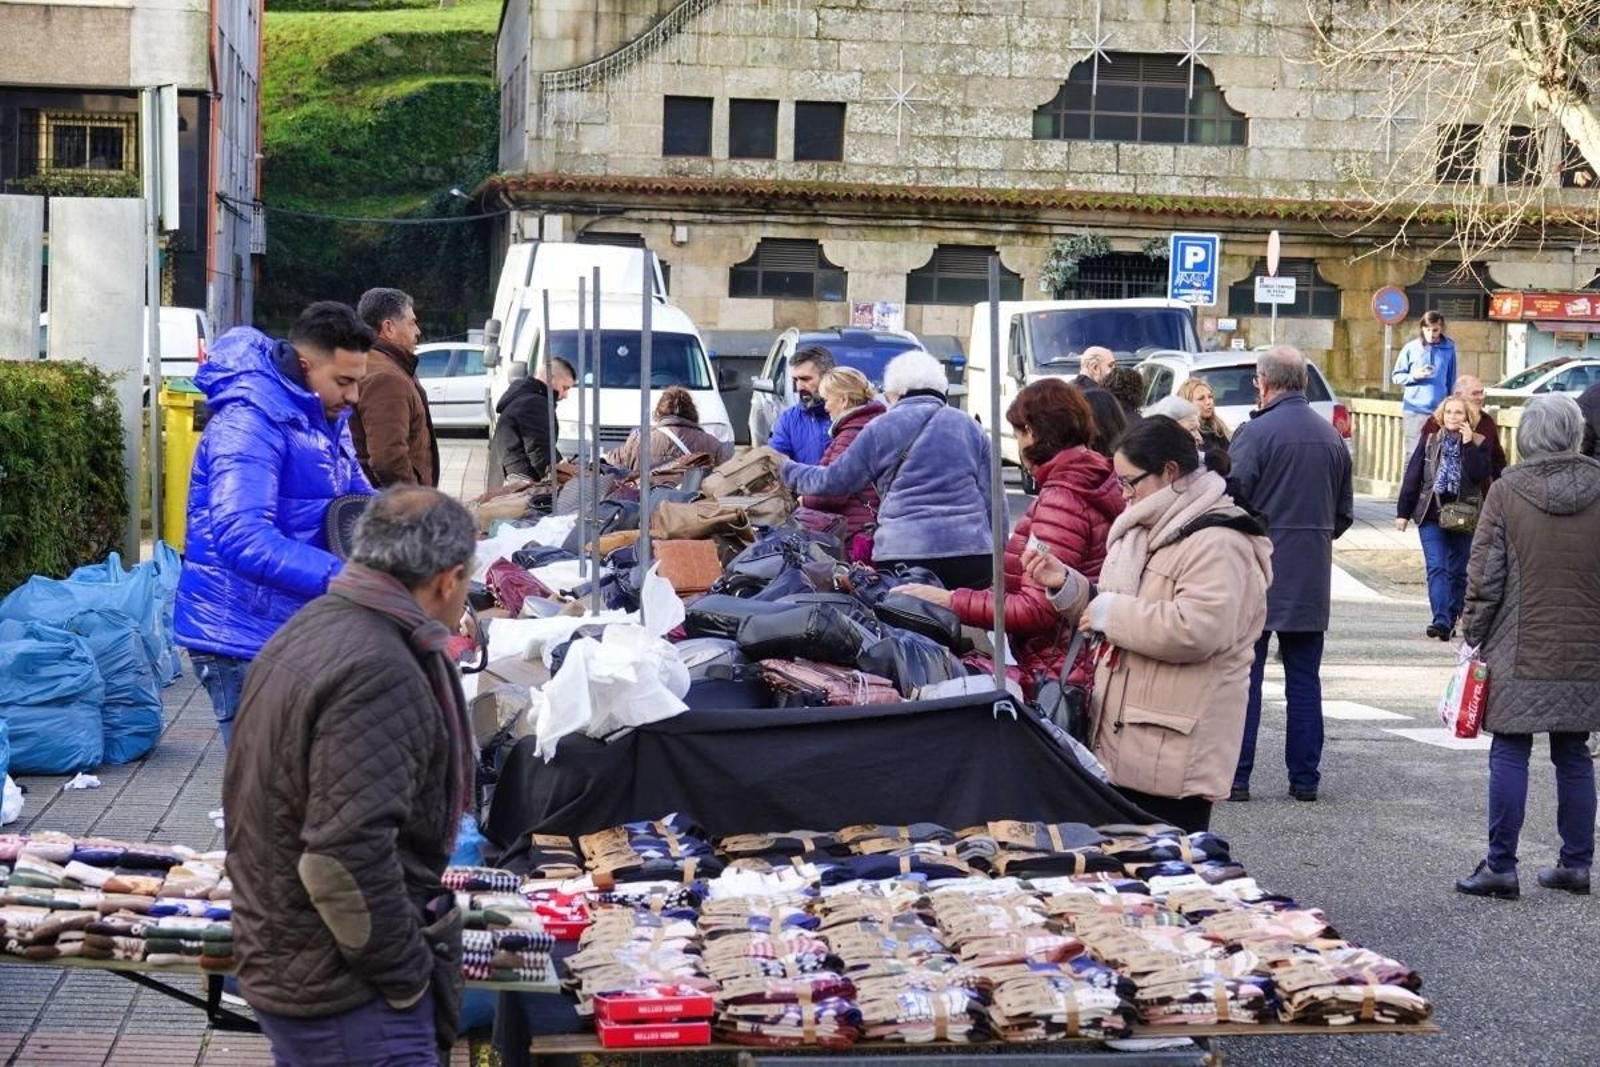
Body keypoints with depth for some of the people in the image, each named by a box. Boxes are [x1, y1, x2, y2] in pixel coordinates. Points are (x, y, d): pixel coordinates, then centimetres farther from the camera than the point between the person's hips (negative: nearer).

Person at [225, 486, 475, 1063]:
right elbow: (347, 857, -29)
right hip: (342, 993, -10)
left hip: (278, 962, 10)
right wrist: (408, 976, -15)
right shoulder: (379, 674, -23)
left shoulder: (310, 629, 9)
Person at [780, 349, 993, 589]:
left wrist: (788, 471, 28)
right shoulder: (970, 427, 15)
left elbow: (834, 481, 11)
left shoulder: (882, 428, 5)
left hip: (904, 553, -3)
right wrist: (1000, 555, 20)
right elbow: (991, 498, 15)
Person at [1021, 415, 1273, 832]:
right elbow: (1112, 611, 26)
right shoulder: (1142, 530, 17)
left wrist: (1112, 613, -18)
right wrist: (1066, 584, 7)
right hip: (1123, 742, 10)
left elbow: (1195, 630, -28)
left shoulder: (1218, 544, -15)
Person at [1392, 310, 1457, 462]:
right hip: (1414, 410, -1)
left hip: (1440, 411, 1)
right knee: (1413, 453, -2)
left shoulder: (1449, 348, 5)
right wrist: (1414, 376, -13)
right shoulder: (1411, 348, 0)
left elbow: (1452, 381, 13)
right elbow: (1396, 376, 6)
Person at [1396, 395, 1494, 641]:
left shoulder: (1478, 443, 2)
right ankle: (1441, 620, -20)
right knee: (1437, 568, -12)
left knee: (1458, 572, 6)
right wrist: (1403, 512, 5)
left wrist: (1469, 445, -16)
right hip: (1431, 514, 0)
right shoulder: (1429, 441, 6)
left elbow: (1479, 475, -13)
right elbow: (1412, 476, 7)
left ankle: (1450, 621, 14)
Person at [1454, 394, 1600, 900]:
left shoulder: (1506, 493, -8)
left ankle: (1500, 867, 1)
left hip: (1520, 654, -3)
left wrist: (1473, 635, 4)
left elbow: (1484, 576, -7)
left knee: (1509, 756, 1)